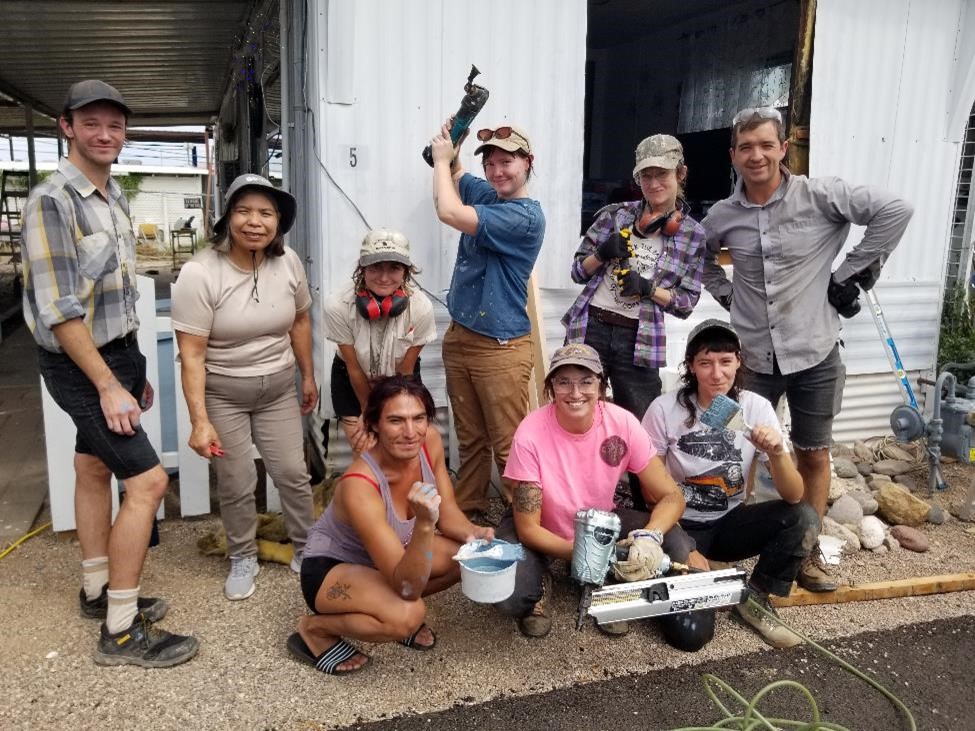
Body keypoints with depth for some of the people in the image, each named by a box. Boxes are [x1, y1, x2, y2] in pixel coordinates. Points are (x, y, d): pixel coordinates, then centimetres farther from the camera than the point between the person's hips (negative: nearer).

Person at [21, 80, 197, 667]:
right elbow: (59, 311, -21)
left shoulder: (115, 197, 8)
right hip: (79, 364, -9)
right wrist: (108, 386, -21)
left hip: (117, 352, 9)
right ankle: (122, 631, 0)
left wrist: (135, 368, 15)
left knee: (95, 468, 18)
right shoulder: (52, 201, -19)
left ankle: (99, 590, 33)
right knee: (148, 481, -11)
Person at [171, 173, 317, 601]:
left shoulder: (288, 263, -7)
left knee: (292, 473, 8)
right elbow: (191, 355, -20)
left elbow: (299, 320, 9)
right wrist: (200, 421, -22)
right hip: (221, 392, -3)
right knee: (236, 484, 5)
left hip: (278, 389, 3)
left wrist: (308, 376, 14)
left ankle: (307, 548, 30)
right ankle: (243, 558, 29)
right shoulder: (199, 273, -21)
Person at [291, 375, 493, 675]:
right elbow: (408, 588, -36)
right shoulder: (359, 487, -37)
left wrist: (472, 532, -25)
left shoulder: (430, 441, -19)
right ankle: (313, 629, -5)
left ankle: (393, 606, 9)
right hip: (331, 568, -7)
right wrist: (424, 525, -52)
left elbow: (448, 512, -4)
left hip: (390, 552, 7)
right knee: (408, 615, -32)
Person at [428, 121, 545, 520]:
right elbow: (454, 174, 28)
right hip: (459, 338, 8)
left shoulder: (526, 216, -17)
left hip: (500, 348, -8)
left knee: (508, 446, -2)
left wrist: (441, 159, -8)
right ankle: (466, 512, 27)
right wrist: (449, 150, 8)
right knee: (470, 439, 16)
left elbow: (448, 212, -24)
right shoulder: (485, 193, 8)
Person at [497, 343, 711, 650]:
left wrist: (650, 536, -38)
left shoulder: (622, 423, -22)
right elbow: (528, 527, -23)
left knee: (675, 546, -21)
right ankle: (540, 587, 8)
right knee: (509, 595, -30)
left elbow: (671, 497, -17)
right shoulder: (531, 435, -28)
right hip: (543, 531, -2)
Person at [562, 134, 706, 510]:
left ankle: (647, 513, 21)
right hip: (590, 329, 1)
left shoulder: (694, 235, 3)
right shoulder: (615, 214, 4)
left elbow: (686, 303, 3)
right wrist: (603, 252, -12)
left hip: (639, 341, -1)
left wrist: (649, 288, -14)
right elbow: (578, 271, 7)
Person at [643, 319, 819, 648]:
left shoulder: (756, 408, -11)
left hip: (729, 523, 3)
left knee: (804, 519, -23)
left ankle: (754, 599, -1)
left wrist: (777, 454, -34)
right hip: (681, 528, -3)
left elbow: (793, 496, -14)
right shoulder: (665, 409, -16)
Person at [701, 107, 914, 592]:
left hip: (813, 353, -1)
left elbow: (894, 210, -8)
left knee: (814, 455, 11)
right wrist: (726, 295, 6)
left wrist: (853, 272, -8)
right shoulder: (723, 215, 1)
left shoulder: (819, 195, -8)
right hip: (753, 356, 2)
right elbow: (700, 257, 20)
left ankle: (809, 551, 28)